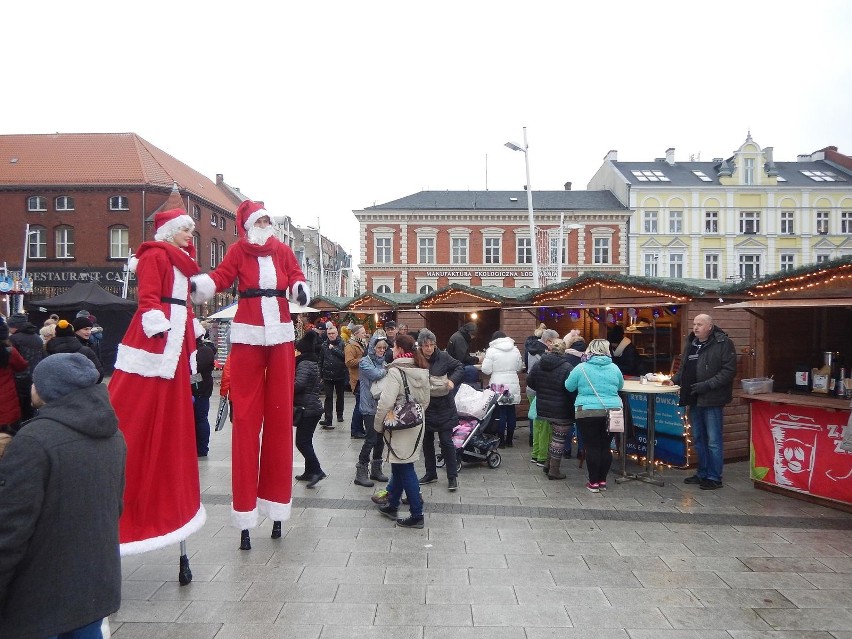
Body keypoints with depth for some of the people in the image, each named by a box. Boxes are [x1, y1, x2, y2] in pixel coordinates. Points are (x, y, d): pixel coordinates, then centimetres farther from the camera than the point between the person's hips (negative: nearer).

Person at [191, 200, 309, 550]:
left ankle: (275, 496, 19)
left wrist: (300, 290, -18)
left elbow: (297, 278, 3)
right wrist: (196, 282, -26)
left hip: (281, 335, 3)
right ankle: (246, 509, 6)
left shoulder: (283, 250, 7)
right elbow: (218, 278, -8)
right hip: (248, 335, -2)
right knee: (246, 416, -1)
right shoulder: (238, 251, 0)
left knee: (280, 413, 7)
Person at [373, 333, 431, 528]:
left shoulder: (396, 371, -17)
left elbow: (386, 402, -21)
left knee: (404, 469, 1)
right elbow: (426, 400, 13)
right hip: (416, 424, 8)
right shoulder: (422, 371, 7)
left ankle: (417, 515, 6)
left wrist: (378, 425, -9)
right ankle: (392, 505, 32)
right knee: (400, 466, 19)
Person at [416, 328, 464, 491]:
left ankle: (452, 476, 13)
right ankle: (431, 474, 31)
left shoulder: (443, 357, -10)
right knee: (427, 442, 15)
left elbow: (460, 367, 1)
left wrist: (453, 380, -15)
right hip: (424, 407, 2)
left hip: (443, 407, -2)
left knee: (446, 442, 1)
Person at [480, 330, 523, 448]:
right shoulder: (515, 350, 5)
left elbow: (486, 370, -9)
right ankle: (509, 440, 19)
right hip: (513, 386, 4)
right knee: (511, 413, 10)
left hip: (498, 387, -4)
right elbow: (519, 367, 14)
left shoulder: (491, 351, -8)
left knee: (500, 414, 3)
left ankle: (501, 441, 7)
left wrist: (484, 361, 9)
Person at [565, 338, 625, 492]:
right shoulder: (614, 368, 2)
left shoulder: (581, 368, -6)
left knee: (592, 447, 3)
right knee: (606, 446, 11)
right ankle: (603, 481, 18)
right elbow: (620, 386, 18)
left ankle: (594, 482, 8)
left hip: (588, 412, -3)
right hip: (611, 412, 3)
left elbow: (569, 387, 4)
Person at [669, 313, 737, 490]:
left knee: (713, 441, 1)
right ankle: (702, 474, 29)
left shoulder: (723, 343, -10)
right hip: (694, 400, 7)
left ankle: (714, 477, 13)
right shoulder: (690, 343, 11)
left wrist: (707, 385, -21)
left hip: (711, 400, -7)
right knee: (698, 439, 16)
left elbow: (729, 371, -16)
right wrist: (674, 379, 5)